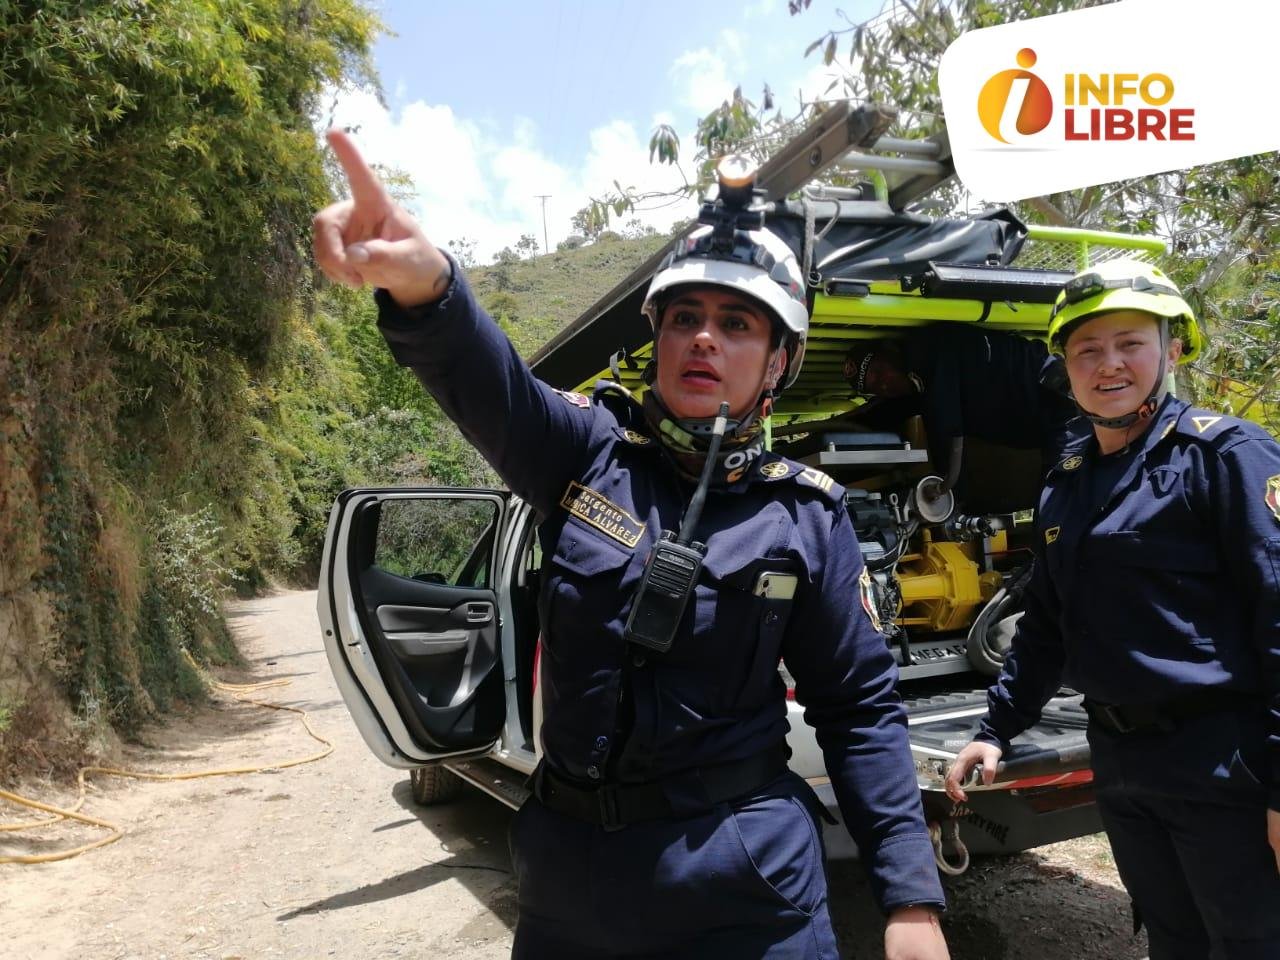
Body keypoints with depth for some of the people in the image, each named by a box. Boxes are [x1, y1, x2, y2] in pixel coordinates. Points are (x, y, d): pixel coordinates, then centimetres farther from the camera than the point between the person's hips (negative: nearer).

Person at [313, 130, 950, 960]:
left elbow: (862, 710, -3)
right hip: (569, 862, 2)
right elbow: (489, 384, -27)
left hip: (747, 877, -1)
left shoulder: (807, 516, -6)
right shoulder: (588, 452, -5)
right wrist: (422, 285, -48)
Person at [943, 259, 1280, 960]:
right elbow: (1046, 625, 14)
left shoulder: (1224, 452, -10)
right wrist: (996, 730, 10)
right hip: (1118, 762, 6)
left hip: (1221, 760, -6)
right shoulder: (1065, 483, 9)